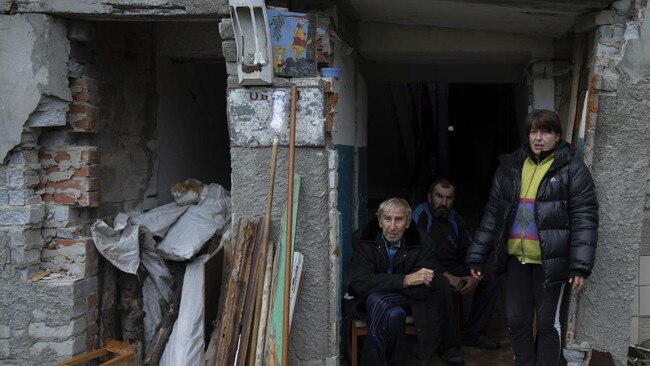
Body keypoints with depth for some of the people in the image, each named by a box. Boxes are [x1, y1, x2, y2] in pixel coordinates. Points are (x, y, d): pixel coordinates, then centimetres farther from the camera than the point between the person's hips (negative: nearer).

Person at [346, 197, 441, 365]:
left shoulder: (422, 243, -13)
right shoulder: (362, 238, -13)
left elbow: (421, 291, -17)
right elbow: (360, 282, -23)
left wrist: (381, 283, -25)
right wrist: (406, 280, -30)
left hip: (407, 301, 0)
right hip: (369, 300, 0)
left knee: (378, 300, -32)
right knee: (394, 314, -33)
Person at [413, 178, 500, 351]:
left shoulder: (454, 218, 9)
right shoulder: (420, 215, -12)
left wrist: (475, 276, -7)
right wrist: (446, 276, -26)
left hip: (452, 268, 7)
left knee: (489, 280, -6)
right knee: (443, 287, -37)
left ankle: (473, 334, 4)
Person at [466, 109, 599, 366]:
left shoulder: (572, 170, -4)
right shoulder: (510, 167, 8)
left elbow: (584, 220, -10)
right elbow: (493, 214, 10)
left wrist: (580, 266, -18)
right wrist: (476, 256, 6)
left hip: (550, 260, -4)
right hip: (516, 258, 4)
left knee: (548, 323, 7)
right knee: (517, 321, 10)